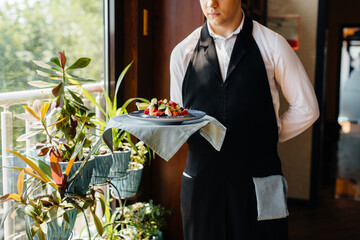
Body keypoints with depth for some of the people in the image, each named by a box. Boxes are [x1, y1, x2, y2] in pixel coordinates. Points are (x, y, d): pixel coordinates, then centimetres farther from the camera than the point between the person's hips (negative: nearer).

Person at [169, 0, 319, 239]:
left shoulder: (272, 45, -1)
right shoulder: (182, 53, 6)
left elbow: (306, 108, 5)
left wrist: (265, 139, 6)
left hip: (259, 183, -1)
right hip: (201, 181, 2)